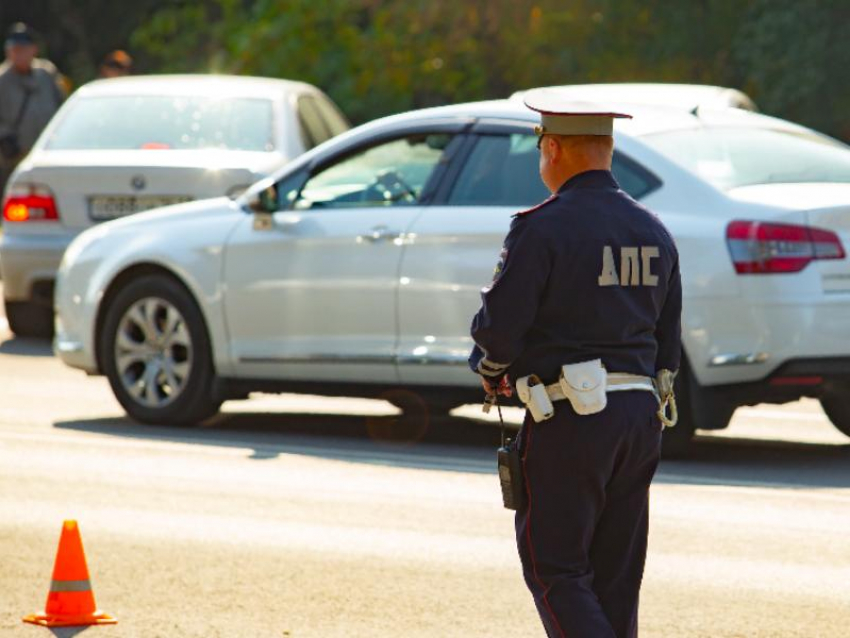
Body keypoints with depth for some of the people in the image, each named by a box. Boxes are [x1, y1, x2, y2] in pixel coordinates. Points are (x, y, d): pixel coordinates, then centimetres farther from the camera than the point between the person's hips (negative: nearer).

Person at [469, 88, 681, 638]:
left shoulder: (543, 228, -12)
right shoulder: (653, 233, 11)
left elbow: (499, 324, -13)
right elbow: (668, 343, 15)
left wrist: (491, 370, 8)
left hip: (568, 422, -7)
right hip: (640, 416, 7)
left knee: (554, 569, -2)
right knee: (615, 576, 11)